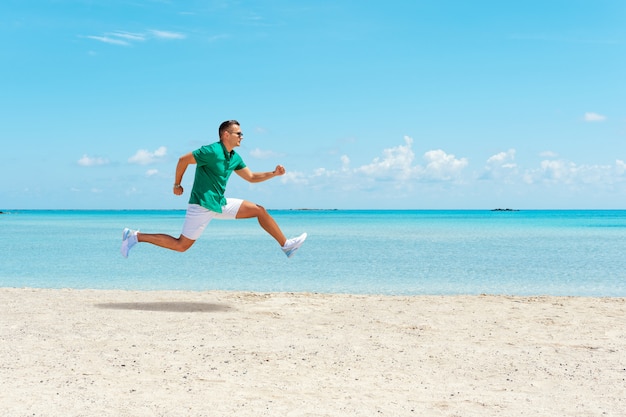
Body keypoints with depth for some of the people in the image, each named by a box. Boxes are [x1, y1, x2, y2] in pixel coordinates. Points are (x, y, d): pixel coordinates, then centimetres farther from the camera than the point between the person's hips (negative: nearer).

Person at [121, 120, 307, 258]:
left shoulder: (234, 158, 9)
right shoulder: (212, 151, -19)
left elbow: (251, 177, 18)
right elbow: (183, 160, -14)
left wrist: (273, 173, 5)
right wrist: (177, 185, -5)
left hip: (220, 204, 9)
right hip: (202, 205, -9)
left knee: (259, 210, 4)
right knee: (181, 245, -5)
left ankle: (286, 245, 10)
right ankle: (135, 236, 6)